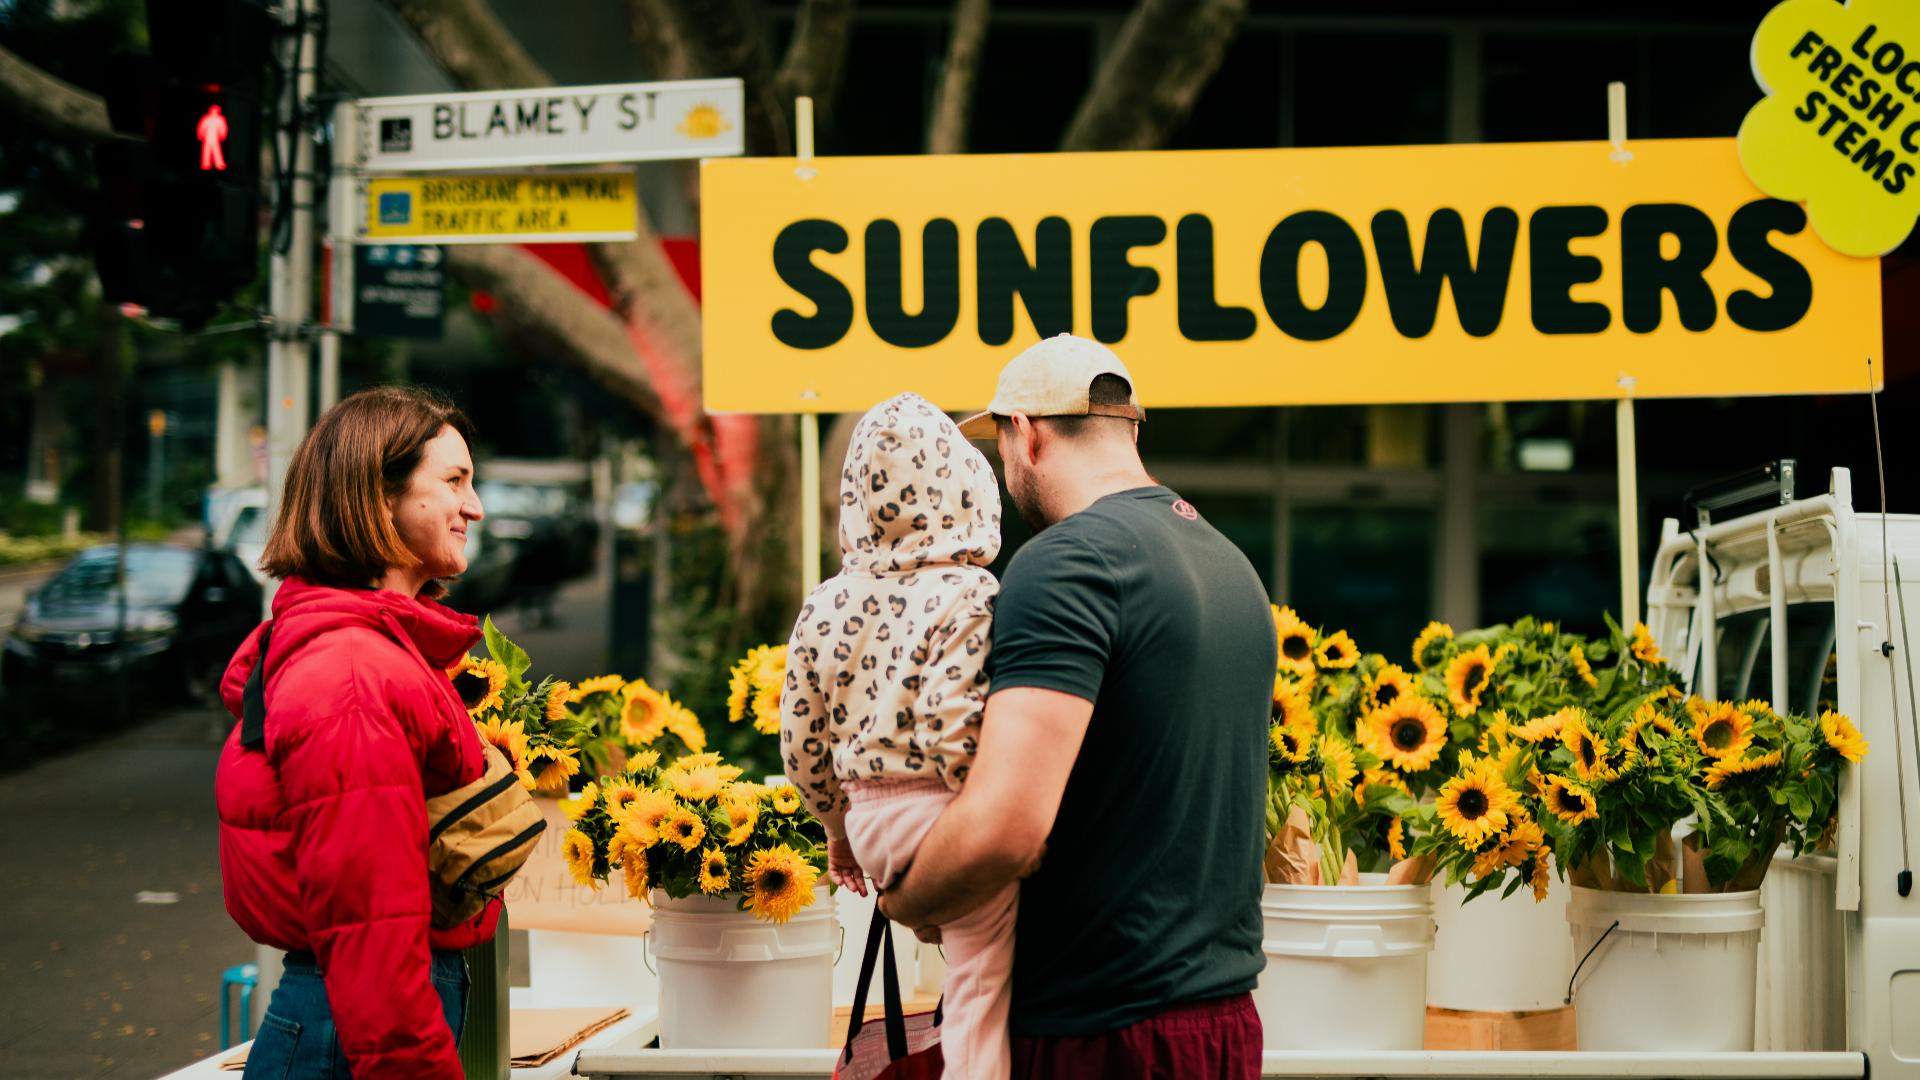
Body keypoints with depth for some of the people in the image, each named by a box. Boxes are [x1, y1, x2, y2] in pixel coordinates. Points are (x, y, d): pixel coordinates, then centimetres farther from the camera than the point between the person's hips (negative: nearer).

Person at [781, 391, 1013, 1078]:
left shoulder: (827, 604, 6)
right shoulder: (970, 598, -13)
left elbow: (802, 743, 11)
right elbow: (956, 734, -23)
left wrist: (840, 828, 24)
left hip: (870, 818, 6)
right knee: (983, 1017, 1)